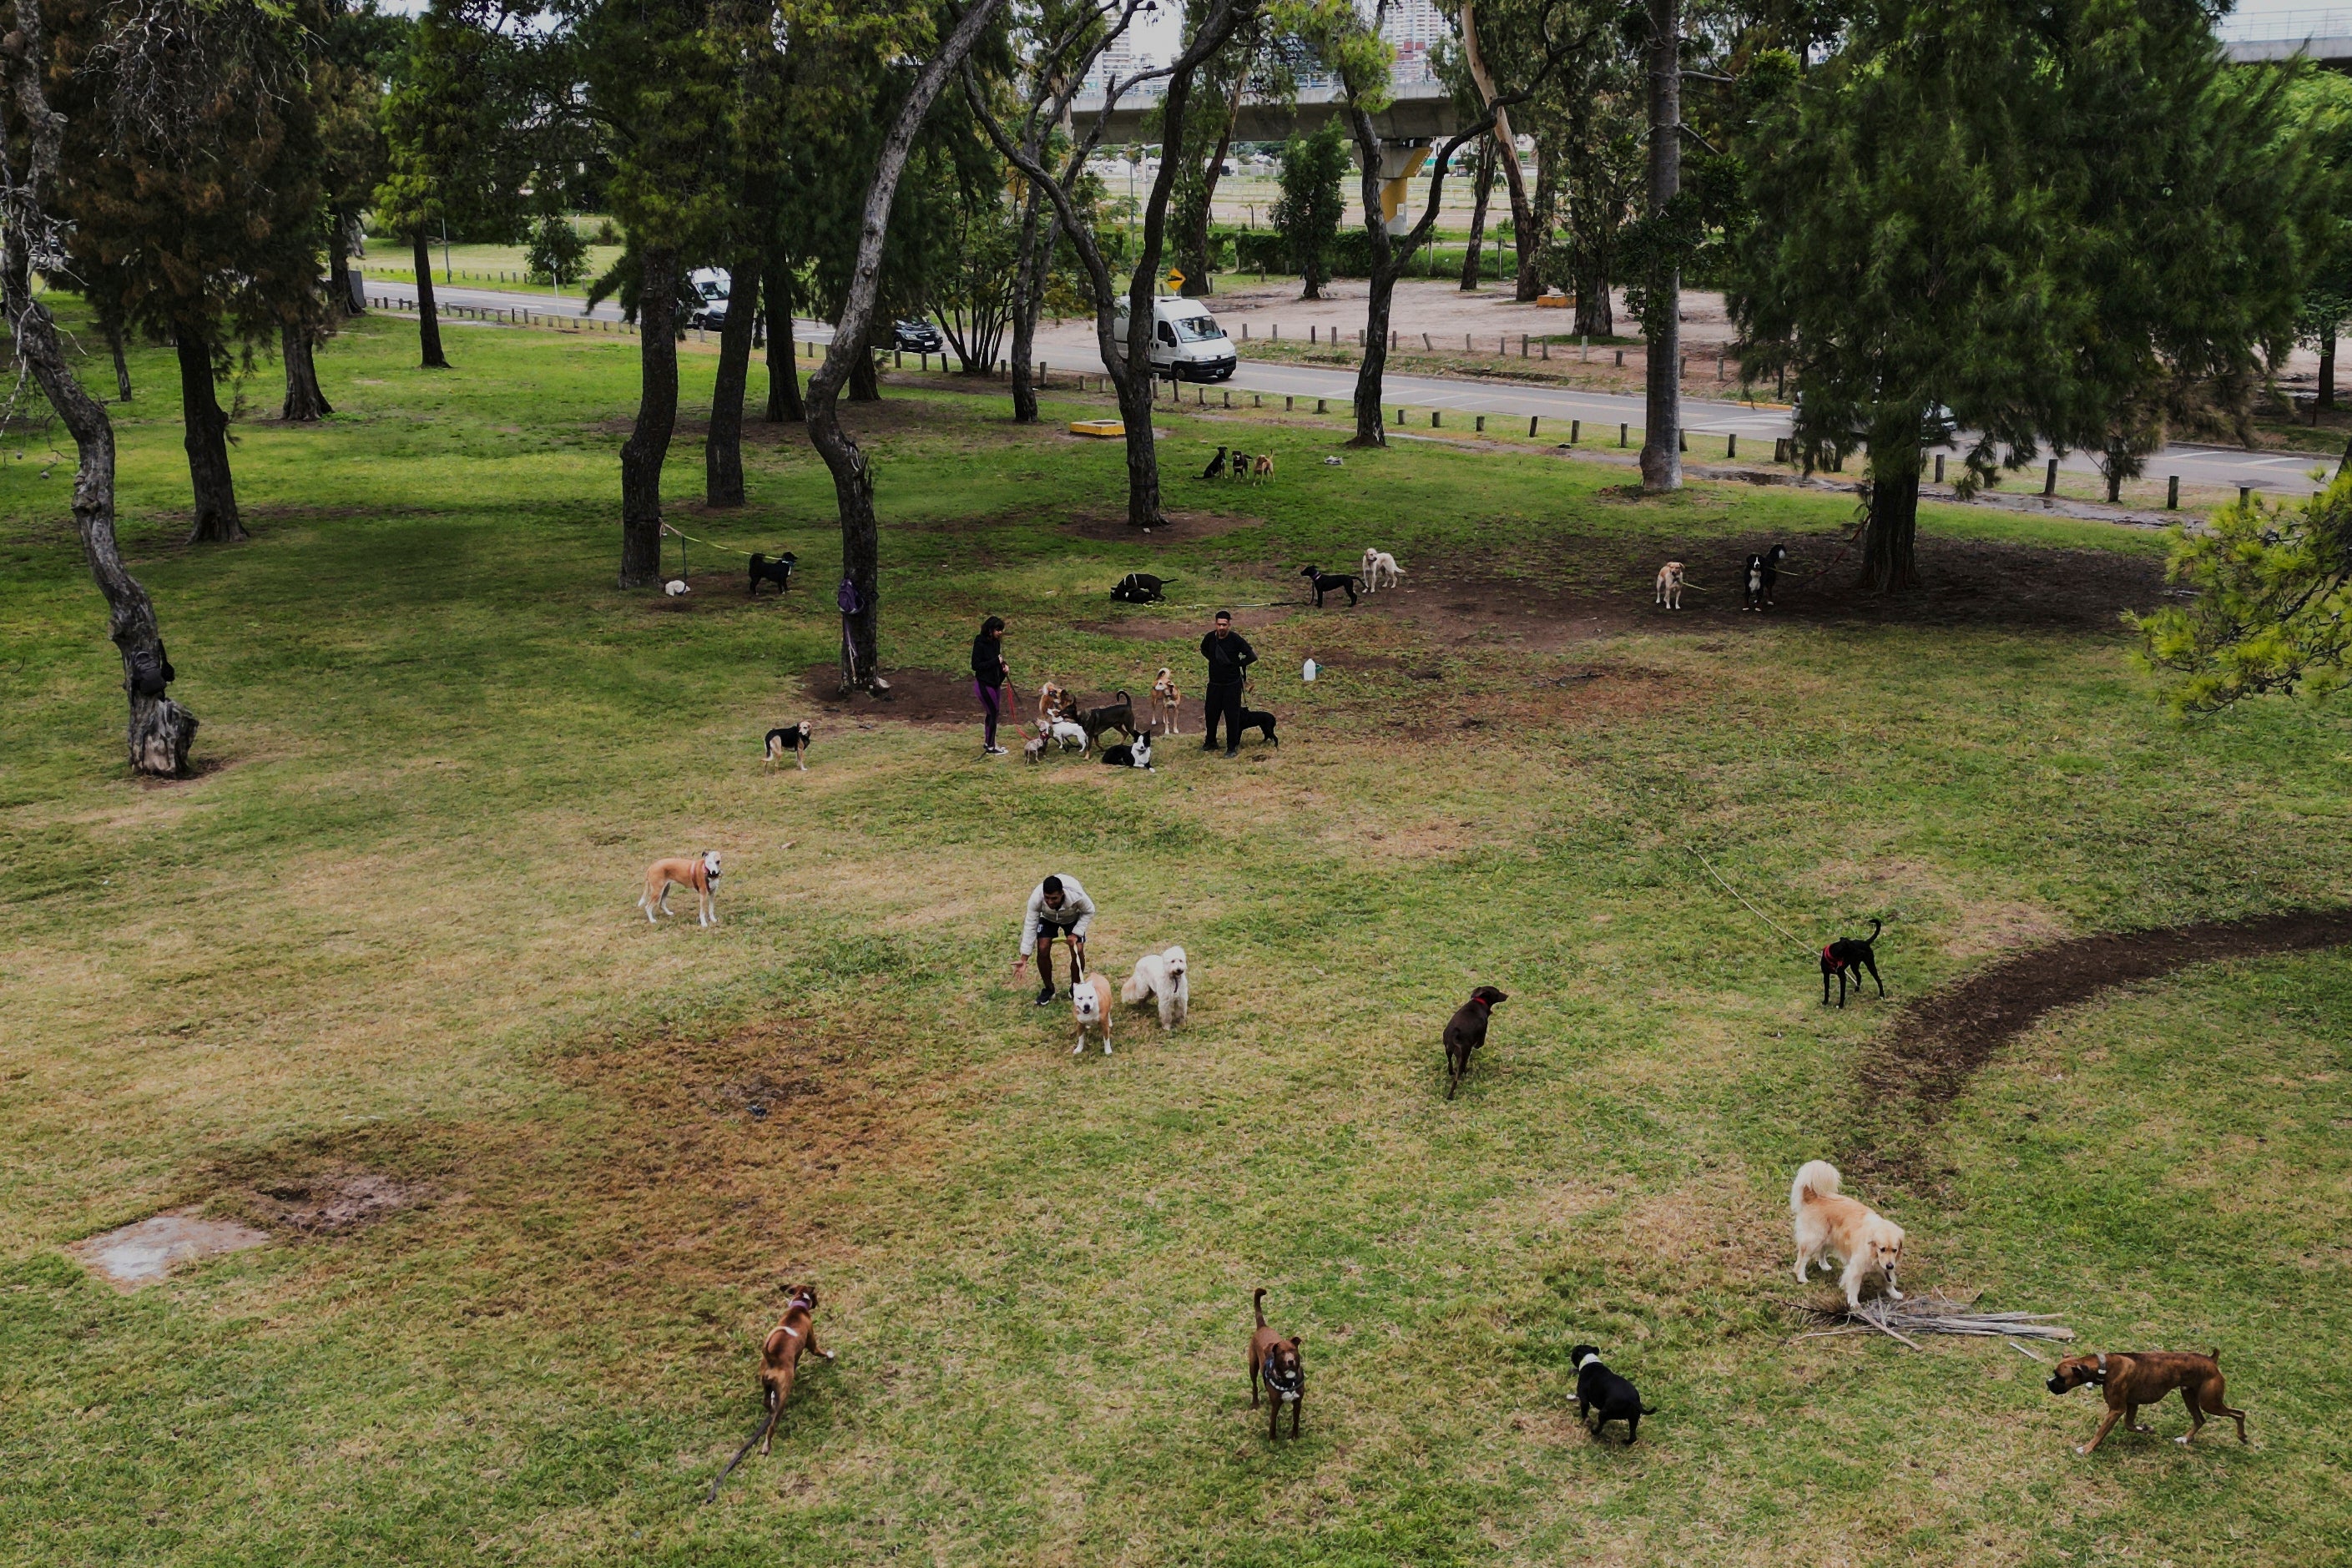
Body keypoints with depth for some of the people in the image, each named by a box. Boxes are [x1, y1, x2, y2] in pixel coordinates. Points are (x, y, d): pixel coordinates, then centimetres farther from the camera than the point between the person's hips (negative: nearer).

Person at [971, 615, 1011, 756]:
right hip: (984, 684, -8)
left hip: (995, 683, 8)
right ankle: (990, 748, 5)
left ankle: (988, 743, 28)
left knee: (992, 713, 16)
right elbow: (975, 665, -20)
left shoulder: (996, 642, 4)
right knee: (993, 713, -4)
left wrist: (1003, 665, -4)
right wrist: (996, 661, -23)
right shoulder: (980, 643, -19)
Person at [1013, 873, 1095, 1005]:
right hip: (1048, 918, 1)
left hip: (1073, 918, -1)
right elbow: (1030, 926, -29)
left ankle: (1075, 987, 10)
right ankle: (1048, 988, 8)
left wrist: (1076, 933, -27)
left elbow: (1089, 911, -19)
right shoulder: (1036, 898, -39)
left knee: (1078, 951, -16)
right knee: (1042, 950, -15)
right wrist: (1024, 959, -30)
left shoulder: (1076, 895, -43)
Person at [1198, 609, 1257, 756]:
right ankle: (1210, 743, 33)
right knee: (1211, 713, 15)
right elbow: (1203, 649, 20)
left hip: (1232, 685, -5)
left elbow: (1252, 656, -14)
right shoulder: (1210, 637, -3)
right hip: (1214, 683, 5)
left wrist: (1236, 664, -13)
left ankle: (1232, 747, 12)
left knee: (1232, 716, 1)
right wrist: (1213, 659, 6)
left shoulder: (1236, 639, -16)